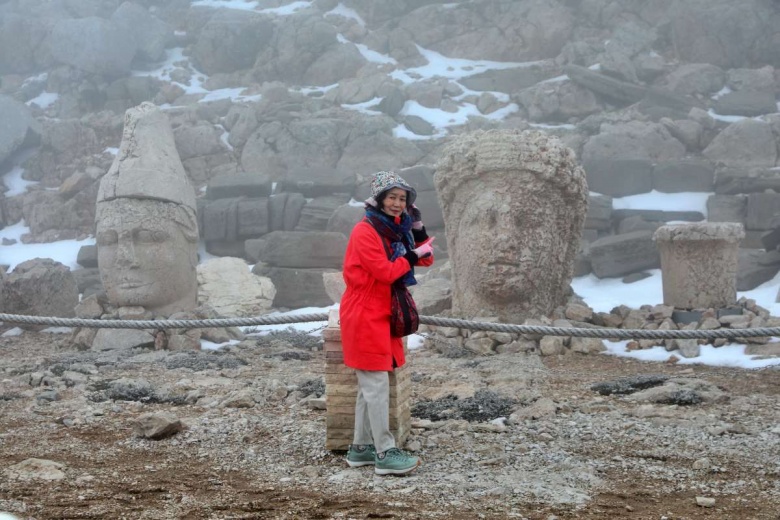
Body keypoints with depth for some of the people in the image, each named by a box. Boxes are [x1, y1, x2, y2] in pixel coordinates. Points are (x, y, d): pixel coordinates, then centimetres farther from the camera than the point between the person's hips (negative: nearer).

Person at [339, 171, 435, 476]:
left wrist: (418, 229, -3)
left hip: (382, 315, 9)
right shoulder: (365, 232, -15)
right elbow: (385, 272, -20)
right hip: (364, 316, -9)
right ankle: (385, 454, -8)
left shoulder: (395, 228, 12)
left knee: (369, 385, 12)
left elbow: (425, 259, 9)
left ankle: (361, 448, 19)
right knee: (377, 384, -9)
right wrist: (412, 256, -10)